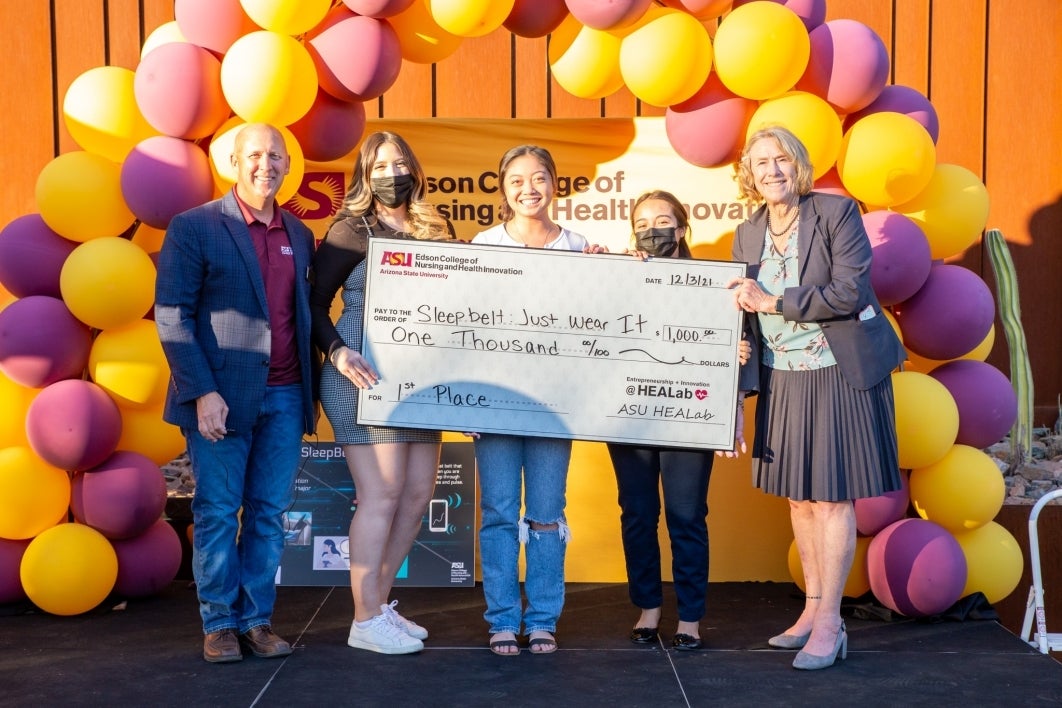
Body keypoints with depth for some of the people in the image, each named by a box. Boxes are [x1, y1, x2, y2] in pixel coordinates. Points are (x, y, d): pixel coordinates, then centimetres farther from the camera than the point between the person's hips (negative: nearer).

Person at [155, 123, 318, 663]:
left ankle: (257, 620, 18)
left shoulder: (300, 235, 13)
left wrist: (312, 386, 10)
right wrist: (203, 392, -14)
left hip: (285, 397, 4)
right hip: (222, 396, -4)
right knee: (218, 513, 3)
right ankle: (219, 624, 16)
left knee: (269, 513, 7)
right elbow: (172, 315, -7)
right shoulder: (194, 227, -2)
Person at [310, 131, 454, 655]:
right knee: (381, 495, -6)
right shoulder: (351, 230, -3)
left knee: (417, 495, 8)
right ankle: (366, 621, 5)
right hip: (364, 376, -6)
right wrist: (337, 352, -19)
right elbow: (314, 303, -3)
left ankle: (379, 603, 22)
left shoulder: (435, 231, 12)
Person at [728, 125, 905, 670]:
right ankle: (813, 609, 23)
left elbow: (849, 292, -18)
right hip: (782, 379, 5)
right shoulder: (747, 234, 7)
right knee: (799, 497, 10)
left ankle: (829, 624, 6)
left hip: (840, 373, -5)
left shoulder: (837, 213, -8)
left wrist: (773, 301, -18)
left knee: (833, 497, -2)